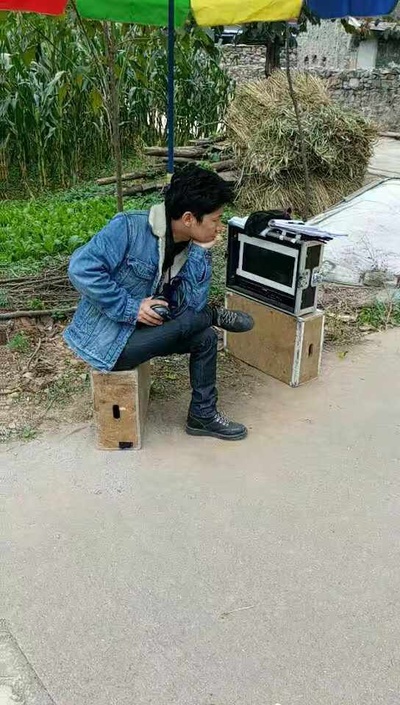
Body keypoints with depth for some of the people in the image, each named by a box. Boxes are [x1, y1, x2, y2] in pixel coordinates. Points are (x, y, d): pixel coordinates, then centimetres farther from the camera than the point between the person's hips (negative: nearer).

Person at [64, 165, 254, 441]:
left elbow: (191, 304, -11)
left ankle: (203, 416, 14)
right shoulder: (130, 227, -20)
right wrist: (130, 307, -25)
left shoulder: (190, 246, 0)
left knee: (205, 337, -1)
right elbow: (82, 268, -26)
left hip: (139, 331, 8)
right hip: (106, 340, -7)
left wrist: (201, 251, -17)